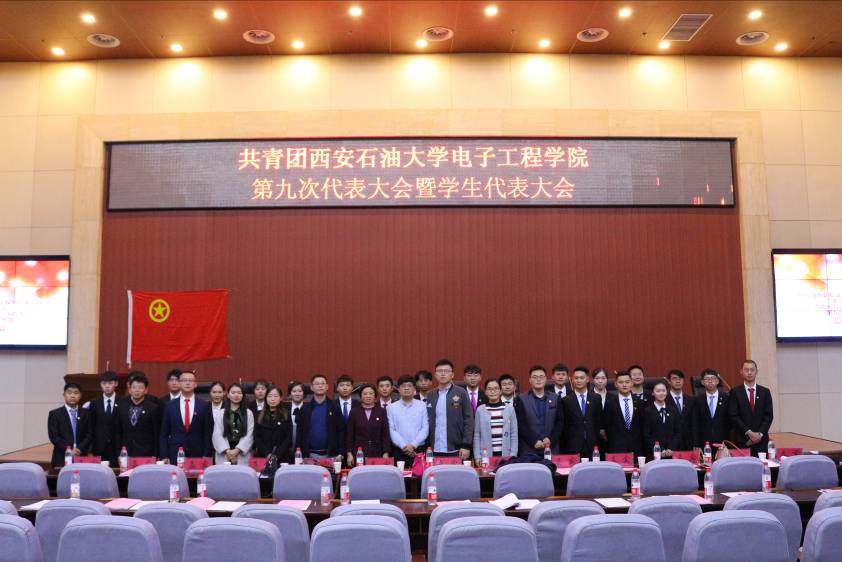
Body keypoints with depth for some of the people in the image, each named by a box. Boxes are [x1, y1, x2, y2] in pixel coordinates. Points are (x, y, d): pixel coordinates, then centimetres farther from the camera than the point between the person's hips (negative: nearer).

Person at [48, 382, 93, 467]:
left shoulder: (86, 413, 11)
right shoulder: (54, 414, 5)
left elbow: (89, 435, 6)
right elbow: (54, 436, -3)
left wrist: (80, 449, -10)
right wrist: (68, 450, -13)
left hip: (82, 458, 1)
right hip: (61, 459, -1)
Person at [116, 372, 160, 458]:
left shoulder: (154, 408, -2)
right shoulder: (122, 408, 9)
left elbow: (157, 435, -1)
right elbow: (118, 434, 13)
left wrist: (155, 456, -5)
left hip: (146, 455, -3)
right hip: (125, 455, 3)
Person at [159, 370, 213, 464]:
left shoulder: (204, 406, 1)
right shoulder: (170, 405, 5)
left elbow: (208, 433, 2)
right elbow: (164, 434, 7)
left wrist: (206, 456, -4)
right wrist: (164, 456, 0)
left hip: (198, 456, -1)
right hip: (175, 456, 1)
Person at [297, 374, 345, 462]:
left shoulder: (335, 407, 3)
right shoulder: (305, 409, 7)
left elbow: (341, 431, 1)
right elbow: (300, 433, 7)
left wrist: (341, 454, -6)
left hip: (331, 455, -1)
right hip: (310, 455, 1)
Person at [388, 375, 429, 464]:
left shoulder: (422, 405, 5)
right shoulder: (391, 407, 5)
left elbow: (425, 429, 0)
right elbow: (391, 430, -1)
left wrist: (413, 445, -10)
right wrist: (404, 446, -11)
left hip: (418, 450, 0)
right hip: (399, 451, 0)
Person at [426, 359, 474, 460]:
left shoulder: (461, 393, 0)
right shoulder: (430, 395, 10)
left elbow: (468, 420, -2)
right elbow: (427, 421, 12)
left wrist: (466, 446, -9)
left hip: (456, 450, -3)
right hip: (435, 451, 3)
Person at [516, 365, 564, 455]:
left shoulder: (555, 398, 10)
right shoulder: (522, 399, 2)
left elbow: (560, 422, 6)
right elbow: (520, 424, -3)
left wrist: (550, 439, -7)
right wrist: (534, 441, -11)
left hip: (552, 448, 2)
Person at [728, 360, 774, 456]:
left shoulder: (765, 392, 9)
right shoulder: (735, 392, 2)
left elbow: (769, 415, 4)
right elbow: (733, 416, -4)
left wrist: (760, 433, -7)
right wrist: (749, 432, -11)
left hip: (761, 439, 2)